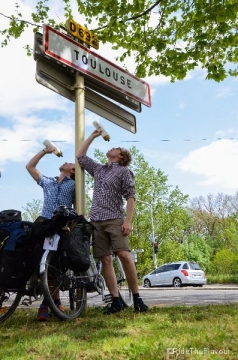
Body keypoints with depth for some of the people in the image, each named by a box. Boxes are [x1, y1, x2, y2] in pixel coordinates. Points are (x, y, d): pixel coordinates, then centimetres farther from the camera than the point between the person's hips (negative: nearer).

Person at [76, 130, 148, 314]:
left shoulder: (124, 171, 5)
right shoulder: (98, 169, 22)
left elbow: (130, 197, -3)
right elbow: (80, 156, 29)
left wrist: (128, 221, -15)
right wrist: (93, 136, 28)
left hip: (115, 220, -5)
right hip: (96, 221, 5)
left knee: (125, 256, -17)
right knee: (106, 260, 0)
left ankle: (137, 298, -8)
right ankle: (116, 301, 2)